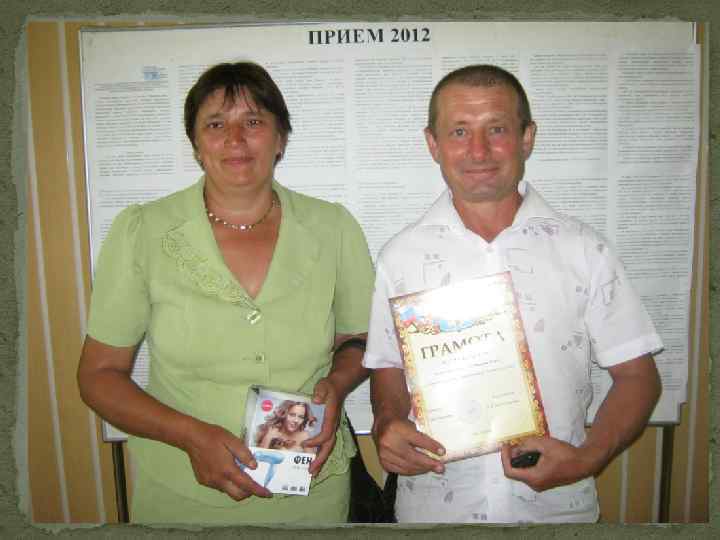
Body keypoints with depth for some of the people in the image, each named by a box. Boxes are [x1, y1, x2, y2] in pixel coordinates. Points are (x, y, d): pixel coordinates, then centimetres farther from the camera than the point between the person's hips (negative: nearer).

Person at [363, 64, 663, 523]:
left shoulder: (583, 249, -7)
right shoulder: (402, 255, -5)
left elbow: (636, 374, -3)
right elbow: (389, 369, 4)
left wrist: (588, 457, -17)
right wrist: (387, 423, -16)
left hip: (556, 504, 0)